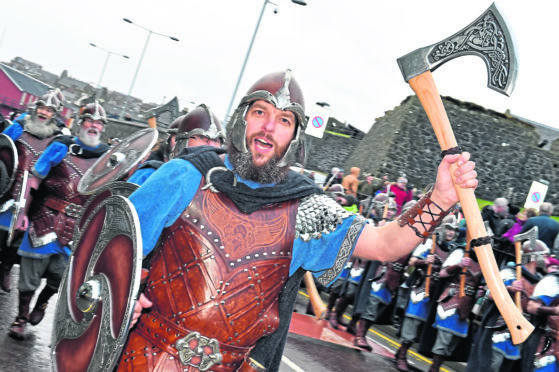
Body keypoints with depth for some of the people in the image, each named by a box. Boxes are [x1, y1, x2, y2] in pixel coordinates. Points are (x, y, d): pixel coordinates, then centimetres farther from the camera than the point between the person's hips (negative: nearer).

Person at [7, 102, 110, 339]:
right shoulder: (61, 147, -1)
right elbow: (34, 177, -2)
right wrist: (24, 210, -8)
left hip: (79, 228, 2)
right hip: (46, 219, -2)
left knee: (60, 275, 8)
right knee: (31, 269, 3)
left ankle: (41, 303, 38)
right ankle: (22, 315, 20)